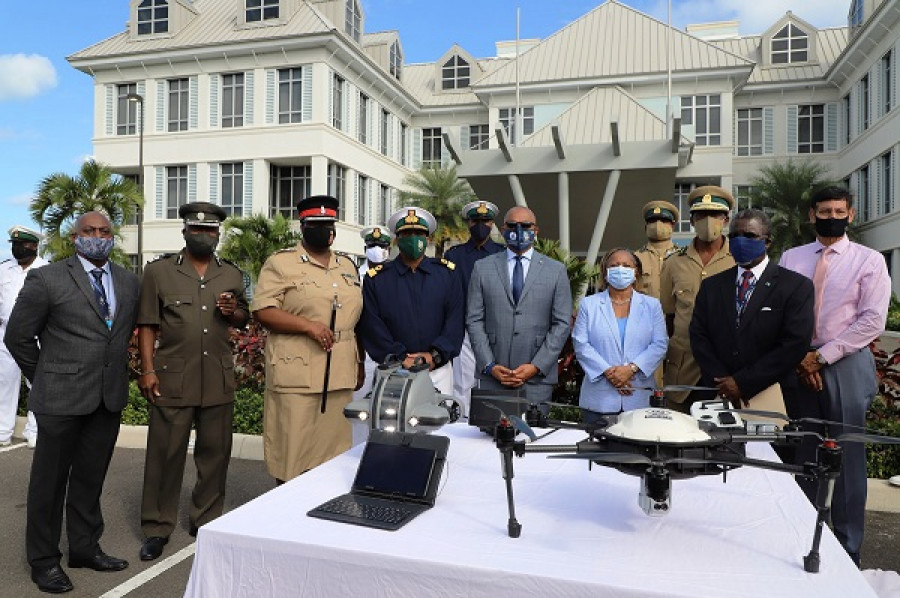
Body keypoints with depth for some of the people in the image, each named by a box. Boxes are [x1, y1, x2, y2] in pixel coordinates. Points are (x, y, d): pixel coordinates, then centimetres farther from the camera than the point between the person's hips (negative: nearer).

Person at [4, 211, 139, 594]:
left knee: (91, 477, 16)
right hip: (62, 398, -4)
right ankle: (43, 559, 25)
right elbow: (17, 337, 0)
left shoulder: (128, 282, 7)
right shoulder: (47, 279, -6)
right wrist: (45, 380, 4)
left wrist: (115, 371, 12)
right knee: (50, 479, 9)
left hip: (110, 397, 4)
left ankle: (85, 548, 31)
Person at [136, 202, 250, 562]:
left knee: (215, 451, 10)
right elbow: (147, 325, 1)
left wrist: (233, 312, -4)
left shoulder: (232, 276, 11)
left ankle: (207, 520, 26)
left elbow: (243, 319, 19)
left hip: (219, 380, 3)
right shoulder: (158, 271, 2)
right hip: (172, 379, -3)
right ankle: (157, 528, 19)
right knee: (165, 453, 4)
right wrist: (147, 370, -7)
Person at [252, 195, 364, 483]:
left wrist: (360, 366, 18)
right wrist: (309, 325, -20)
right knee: (292, 452, 1)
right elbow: (262, 310, -9)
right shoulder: (281, 263, -1)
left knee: (334, 451, 11)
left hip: (340, 376, 5)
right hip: (297, 375, -5)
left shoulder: (347, 265, 16)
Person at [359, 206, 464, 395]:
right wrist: (400, 357, -13)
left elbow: (455, 319, 0)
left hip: (438, 369, 1)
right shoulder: (376, 279, 5)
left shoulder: (446, 274, 8)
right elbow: (372, 325, -3)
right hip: (394, 371, -1)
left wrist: (435, 355, -12)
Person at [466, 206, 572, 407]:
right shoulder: (482, 268, 7)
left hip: (538, 377, 0)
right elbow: (474, 321, 4)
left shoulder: (556, 271, 6)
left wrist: (536, 366, -7)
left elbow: (562, 324, 2)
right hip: (491, 376, 1)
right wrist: (490, 366, -6)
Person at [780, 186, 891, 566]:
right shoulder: (790, 258, 8)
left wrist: (822, 356, -12)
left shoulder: (869, 261, 0)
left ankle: (847, 547, 18)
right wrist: (798, 358, -6)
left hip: (846, 365, -2)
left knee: (847, 458, 3)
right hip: (798, 364, 3)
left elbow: (872, 321, -7)